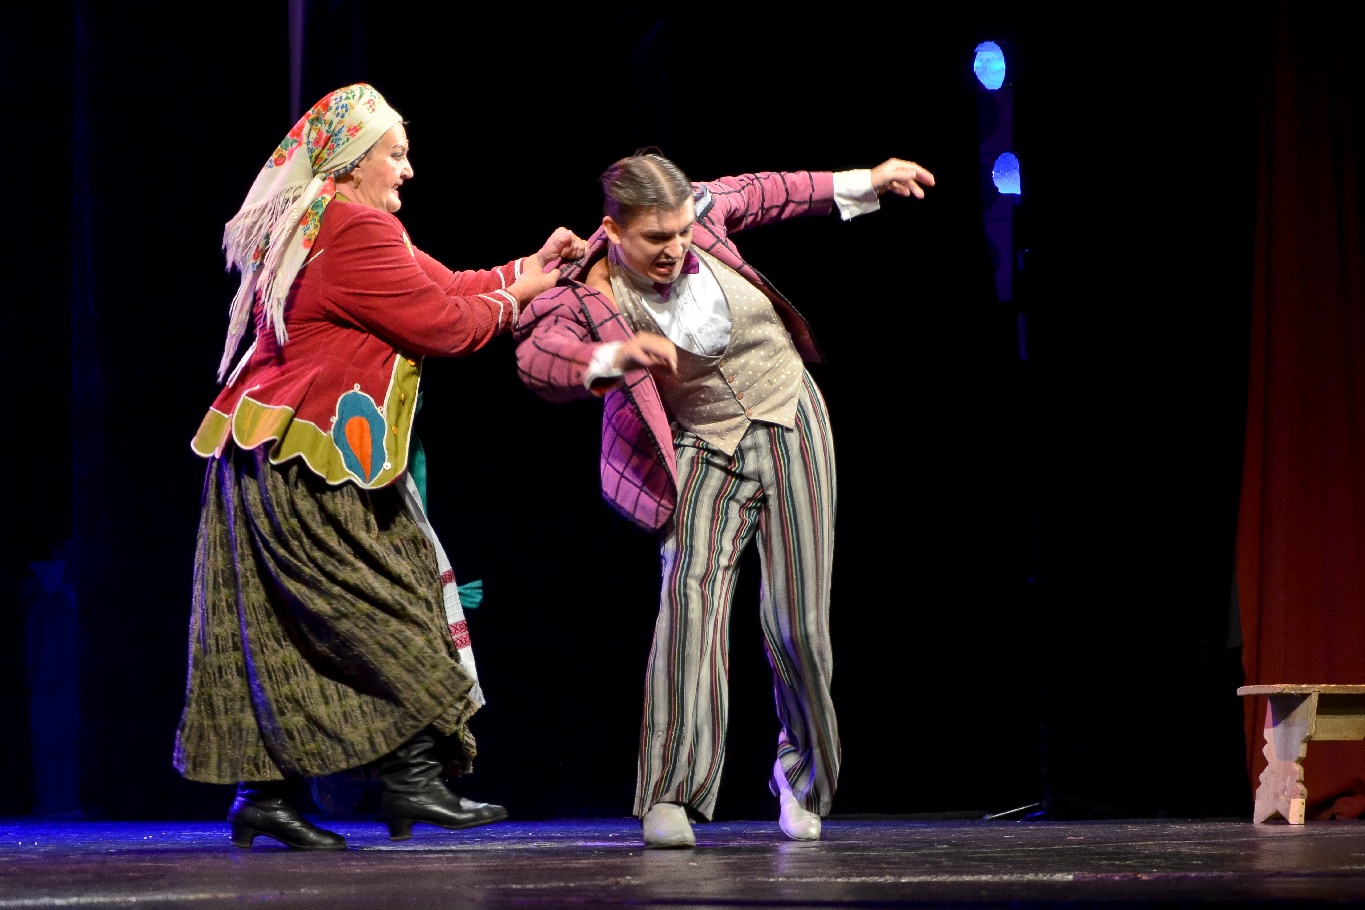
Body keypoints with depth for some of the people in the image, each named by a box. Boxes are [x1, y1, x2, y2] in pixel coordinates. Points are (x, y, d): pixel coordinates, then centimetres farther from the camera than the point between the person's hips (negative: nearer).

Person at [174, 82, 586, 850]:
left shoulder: (308, 228, 21)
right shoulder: (355, 232, -14)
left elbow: (432, 288, 22)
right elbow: (441, 323, -12)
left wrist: (526, 269, 21)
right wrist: (511, 299, 7)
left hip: (267, 460, 11)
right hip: (316, 467, -11)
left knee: (276, 627, 8)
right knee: (393, 607, -9)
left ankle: (263, 791, 9)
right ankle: (414, 773, -11)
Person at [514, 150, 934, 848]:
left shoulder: (700, 213, -10)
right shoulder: (588, 296, -20)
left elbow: (762, 193, 10)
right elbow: (537, 356, -38)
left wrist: (862, 183, 16)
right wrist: (615, 357, -56)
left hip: (791, 426, 3)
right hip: (705, 451, -3)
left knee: (797, 621, 0)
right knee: (692, 597, -23)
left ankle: (801, 776, 23)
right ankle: (668, 798, -23)